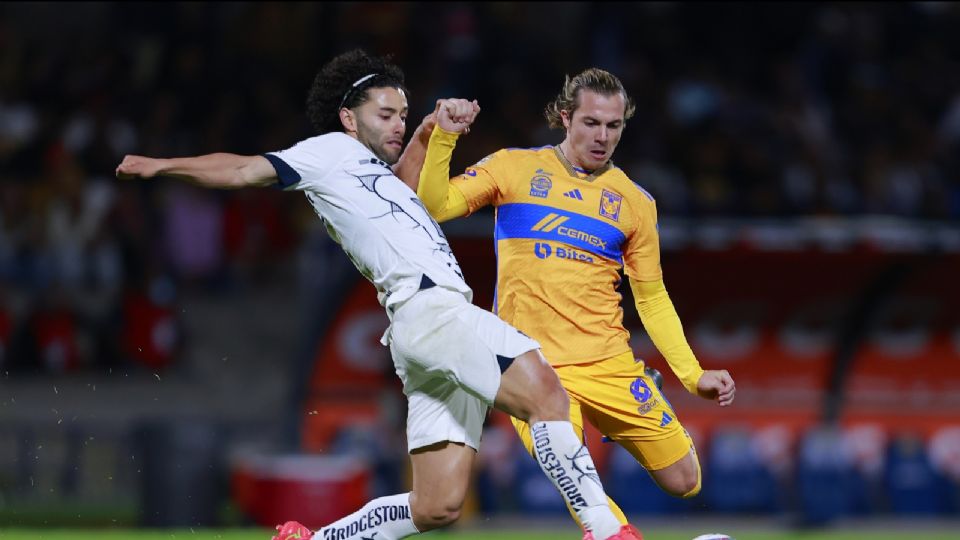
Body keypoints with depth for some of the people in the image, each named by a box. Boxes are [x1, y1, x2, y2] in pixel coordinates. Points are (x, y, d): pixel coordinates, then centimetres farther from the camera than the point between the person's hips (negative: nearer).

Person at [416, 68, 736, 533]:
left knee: (683, 482, 0)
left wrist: (693, 375, 7)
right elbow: (434, 206, -3)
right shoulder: (515, 168, 3)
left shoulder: (635, 202, 9)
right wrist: (443, 138, -17)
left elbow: (652, 298, 14)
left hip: (609, 364, 3)